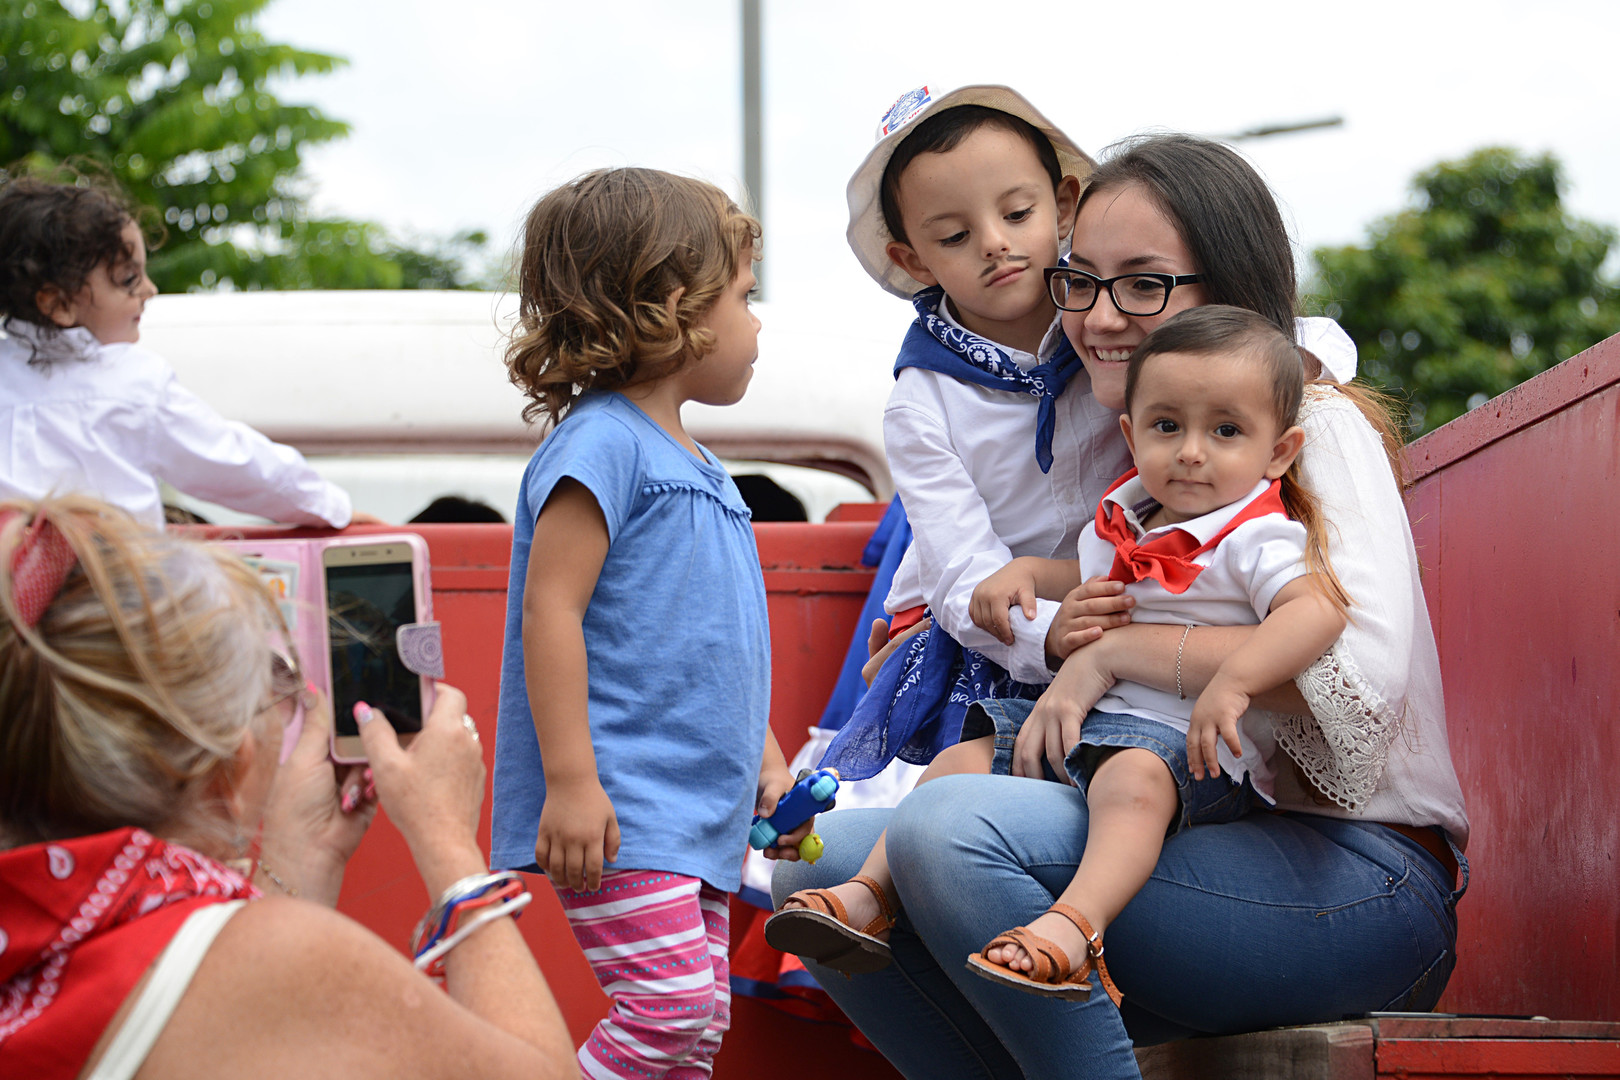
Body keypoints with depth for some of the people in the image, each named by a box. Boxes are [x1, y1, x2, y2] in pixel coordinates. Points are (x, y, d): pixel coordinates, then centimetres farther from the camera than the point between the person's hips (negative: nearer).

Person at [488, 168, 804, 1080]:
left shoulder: (692, 463, 18)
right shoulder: (601, 443, -12)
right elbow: (550, 610, -18)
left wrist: (766, 757, 24)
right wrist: (570, 782, -23)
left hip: (699, 816, 10)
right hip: (619, 811, -10)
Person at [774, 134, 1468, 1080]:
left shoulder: (1319, 425, -6)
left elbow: (1363, 666, -24)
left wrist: (1117, 648, -17)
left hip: (1361, 873, -8)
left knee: (953, 825, -29)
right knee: (816, 866, -8)